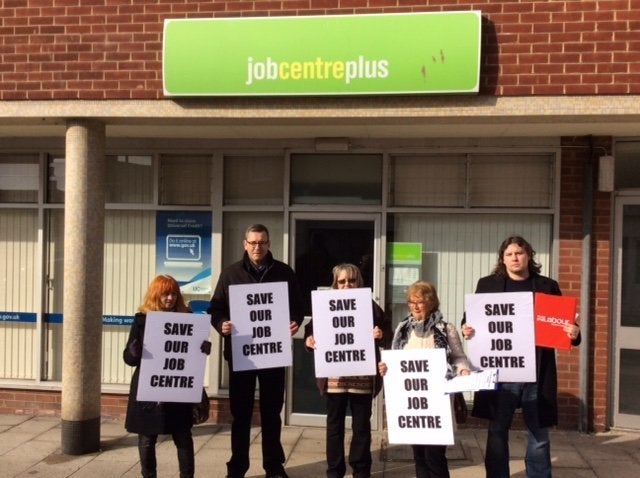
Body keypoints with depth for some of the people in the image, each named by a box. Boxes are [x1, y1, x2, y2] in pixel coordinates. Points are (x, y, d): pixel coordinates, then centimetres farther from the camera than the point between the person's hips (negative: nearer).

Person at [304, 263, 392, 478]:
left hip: (362, 376, -1)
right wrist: (309, 340, -13)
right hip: (335, 376, 1)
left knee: (362, 425, 8)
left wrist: (381, 335, -16)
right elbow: (311, 331, 8)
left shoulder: (370, 306, 3)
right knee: (334, 424, 9)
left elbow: (388, 337, 5)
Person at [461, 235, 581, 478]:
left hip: (536, 372, 0)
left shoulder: (548, 286, 7)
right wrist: (466, 329, -13)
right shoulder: (487, 284, 7)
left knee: (539, 435, 9)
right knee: (497, 432, 8)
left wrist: (574, 334, -13)